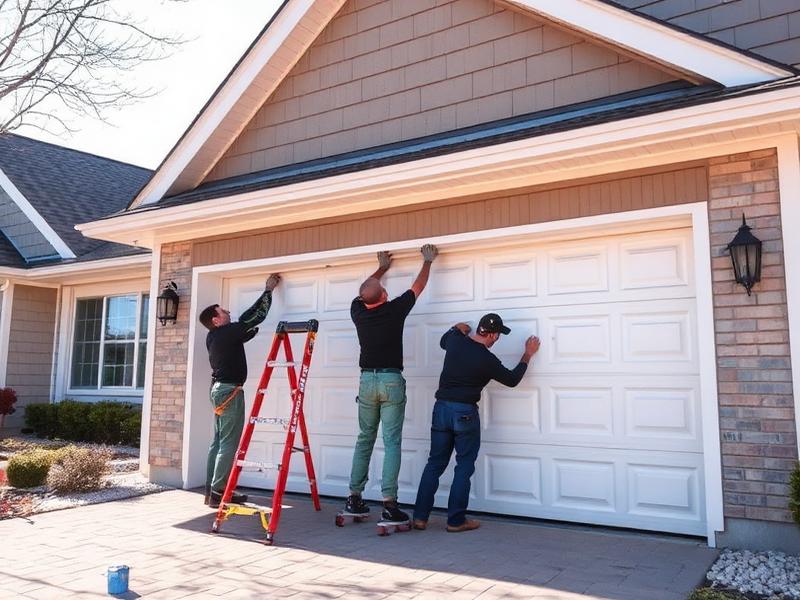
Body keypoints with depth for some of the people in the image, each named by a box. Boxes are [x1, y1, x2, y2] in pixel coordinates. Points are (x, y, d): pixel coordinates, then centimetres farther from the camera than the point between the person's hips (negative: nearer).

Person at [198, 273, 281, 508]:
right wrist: (268, 290, 4)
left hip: (219, 388, 10)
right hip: (229, 390, -10)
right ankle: (217, 493, -7)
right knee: (229, 443, -8)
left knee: (218, 441, 11)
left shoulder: (214, 336, 12)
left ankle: (212, 491, 14)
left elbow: (245, 321, 22)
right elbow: (258, 315, -8)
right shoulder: (227, 332, -14)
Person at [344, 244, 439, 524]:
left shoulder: (358, 311, 1)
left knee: (364, 439, 13)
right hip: (391, 381, -4)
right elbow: (418, 287, 7)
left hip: (367, 380, 4)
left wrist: (382, 268, 37)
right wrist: (427, 261, 23)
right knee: (392, 442, -4)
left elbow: (364, 291, 25)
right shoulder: (394, 309, -8)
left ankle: (354, 498, 15)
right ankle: (389, 504, -7)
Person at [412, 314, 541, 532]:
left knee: (435, 463, 11)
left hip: (441, 408, 5)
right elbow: (512, 379, 5)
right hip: (465, 413, -5)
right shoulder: (488, 360, -11)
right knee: (464, 467, 7)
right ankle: (456, 520, 10)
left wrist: (457, 328, 46)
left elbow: (443, 341, 28)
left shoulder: (455, 341, 2)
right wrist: (528, 354, 15)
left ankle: (420, 517, 12)